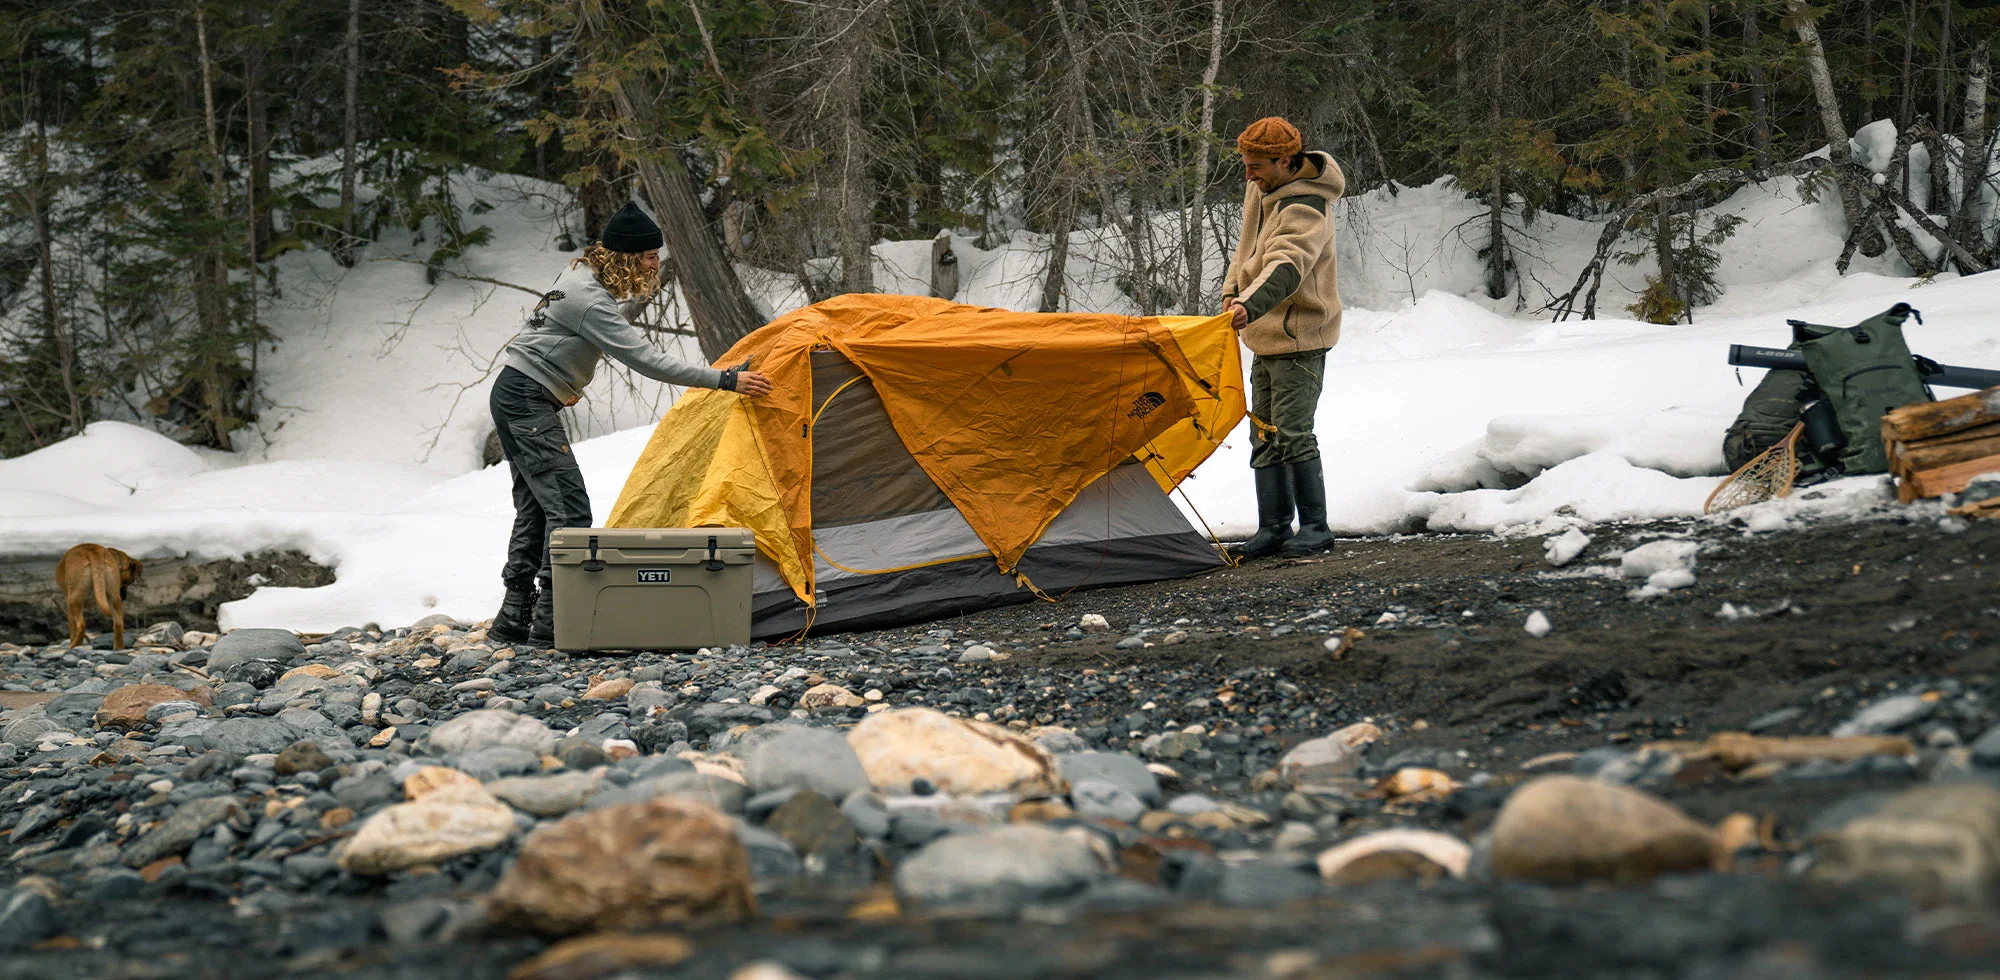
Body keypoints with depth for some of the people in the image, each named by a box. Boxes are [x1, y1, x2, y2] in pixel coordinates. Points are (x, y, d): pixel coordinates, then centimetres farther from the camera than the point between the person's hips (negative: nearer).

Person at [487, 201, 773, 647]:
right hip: (528, 402, -11)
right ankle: (550, 619, -15)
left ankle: (513, 618, 16)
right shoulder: (590, 301, -23)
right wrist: (725, 380, -25)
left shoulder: (581, 277, 9)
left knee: (535, 507, 12)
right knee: (568, 506, -14)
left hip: (513, 397, 11)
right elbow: (647, 361, -26)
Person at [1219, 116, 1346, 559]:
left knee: (1292, 433, -10)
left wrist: (1249, 306, -55)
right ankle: (1273, 528, 18)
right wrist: (1232, 291, 11)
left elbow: (1285, 268, -41)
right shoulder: (1262, 189, 4)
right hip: (1266, 338, 9)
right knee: (1264, 434, 11)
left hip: (1299, 339, -9)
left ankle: (1315, 527, 1)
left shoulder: (1305, 210, -25)